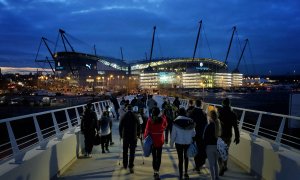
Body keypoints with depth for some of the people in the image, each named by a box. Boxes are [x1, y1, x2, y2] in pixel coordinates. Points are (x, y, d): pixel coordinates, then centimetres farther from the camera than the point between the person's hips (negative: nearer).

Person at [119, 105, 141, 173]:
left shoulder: (123, 117, -4)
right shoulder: (135, 117, -5)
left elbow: (120, 127, -1)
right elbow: (139, 126, 1)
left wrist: (121, 135, 13)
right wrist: (138, 134, 14)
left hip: (125, 137, 1)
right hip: (133, 137, -1)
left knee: (125, 151, 15)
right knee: (132, 152, 2)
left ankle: (125, 165, 26)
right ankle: (131, 167, -1)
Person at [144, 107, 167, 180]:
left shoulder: (150, 120, -14)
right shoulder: (162, 119, -8)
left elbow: (147, 129, -13)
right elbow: (165, 125, 13)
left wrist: (145, 137, 0)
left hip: (152, 140, -1)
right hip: (160, 140, 1)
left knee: (154, 156, 13)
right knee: (159, 157, 9)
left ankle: (155, 171, 16)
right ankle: (157, 172, 2)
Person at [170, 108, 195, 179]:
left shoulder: (176, 122, -11)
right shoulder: (190, 121, -5)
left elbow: (173, 134, -8)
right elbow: (193, 133, 2)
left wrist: (171, 143, 2)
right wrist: (193, 141, 15)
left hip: (179, 142, -2)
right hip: (188, 142, 2)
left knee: (180, 158, 5)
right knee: (186, 157, 20)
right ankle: (186, 173, 25)